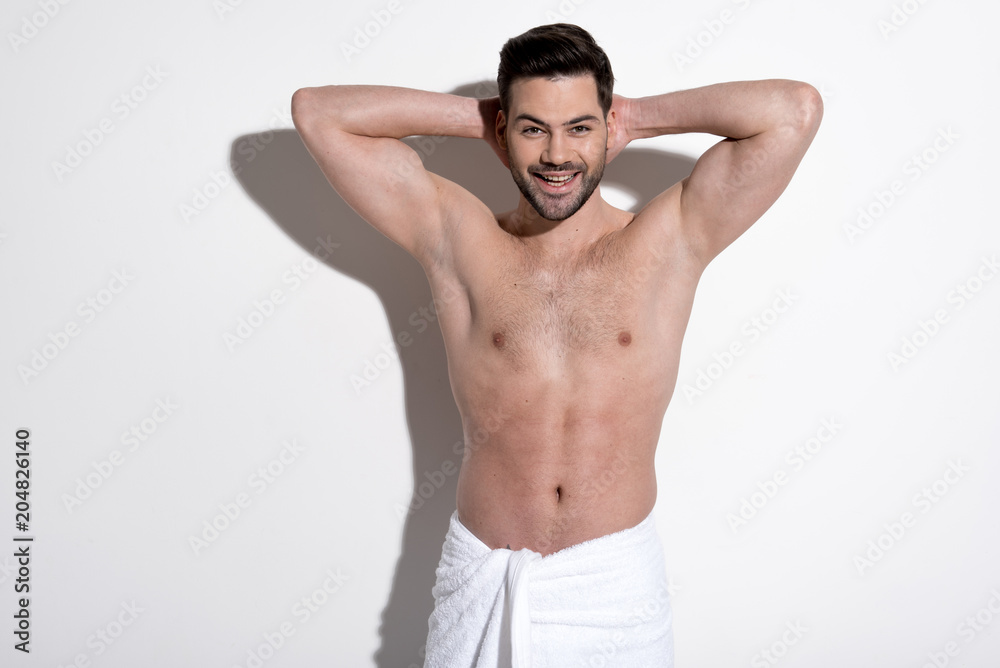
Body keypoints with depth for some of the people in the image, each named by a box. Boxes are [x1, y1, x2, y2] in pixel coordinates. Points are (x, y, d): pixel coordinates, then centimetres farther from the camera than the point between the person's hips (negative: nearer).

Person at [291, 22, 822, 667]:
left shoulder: (669, 243, -4)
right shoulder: (457, 238, -2)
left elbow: (795, 109, -11)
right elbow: (317, 111, -2)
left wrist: (639, 115, -2)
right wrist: (479, 116, 0)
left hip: (615, 578, 0)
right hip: (483, 577, 1)